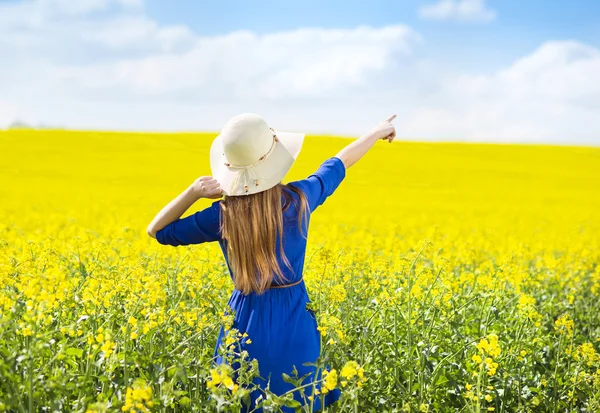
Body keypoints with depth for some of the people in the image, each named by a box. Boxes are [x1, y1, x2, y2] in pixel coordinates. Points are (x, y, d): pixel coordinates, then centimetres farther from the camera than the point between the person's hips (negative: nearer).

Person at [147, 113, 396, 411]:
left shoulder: (224, 215, -12)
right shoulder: (298, 199, -9)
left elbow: (157, 231, 0)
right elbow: (338, 163, 11)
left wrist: (194, 191, -10)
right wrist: (379, 130, 28)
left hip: (247, 322, -1)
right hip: (294, 322, 1)